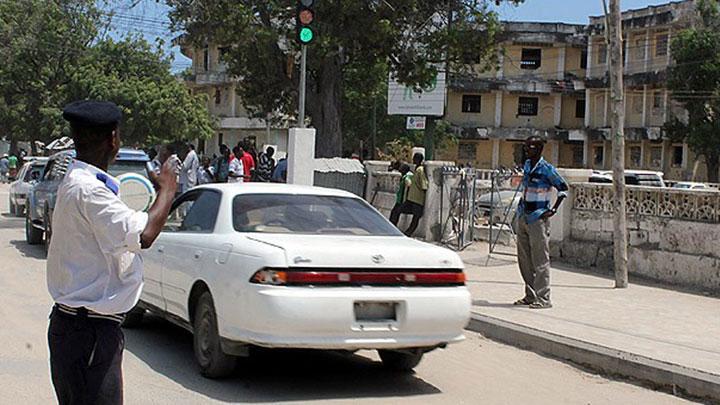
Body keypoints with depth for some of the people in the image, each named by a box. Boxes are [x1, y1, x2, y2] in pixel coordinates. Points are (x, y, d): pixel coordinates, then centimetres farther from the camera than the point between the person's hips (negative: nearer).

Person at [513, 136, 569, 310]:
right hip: (523, 217, 8)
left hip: (538, 218, -8)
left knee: (540, 261, -7)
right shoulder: (526, 165, 12)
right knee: (524, 260, 11)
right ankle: (530, 296, 19)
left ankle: (543, 298, -5)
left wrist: (553, 210, -11)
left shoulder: (547, 169, -10)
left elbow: (563, 188, -6)